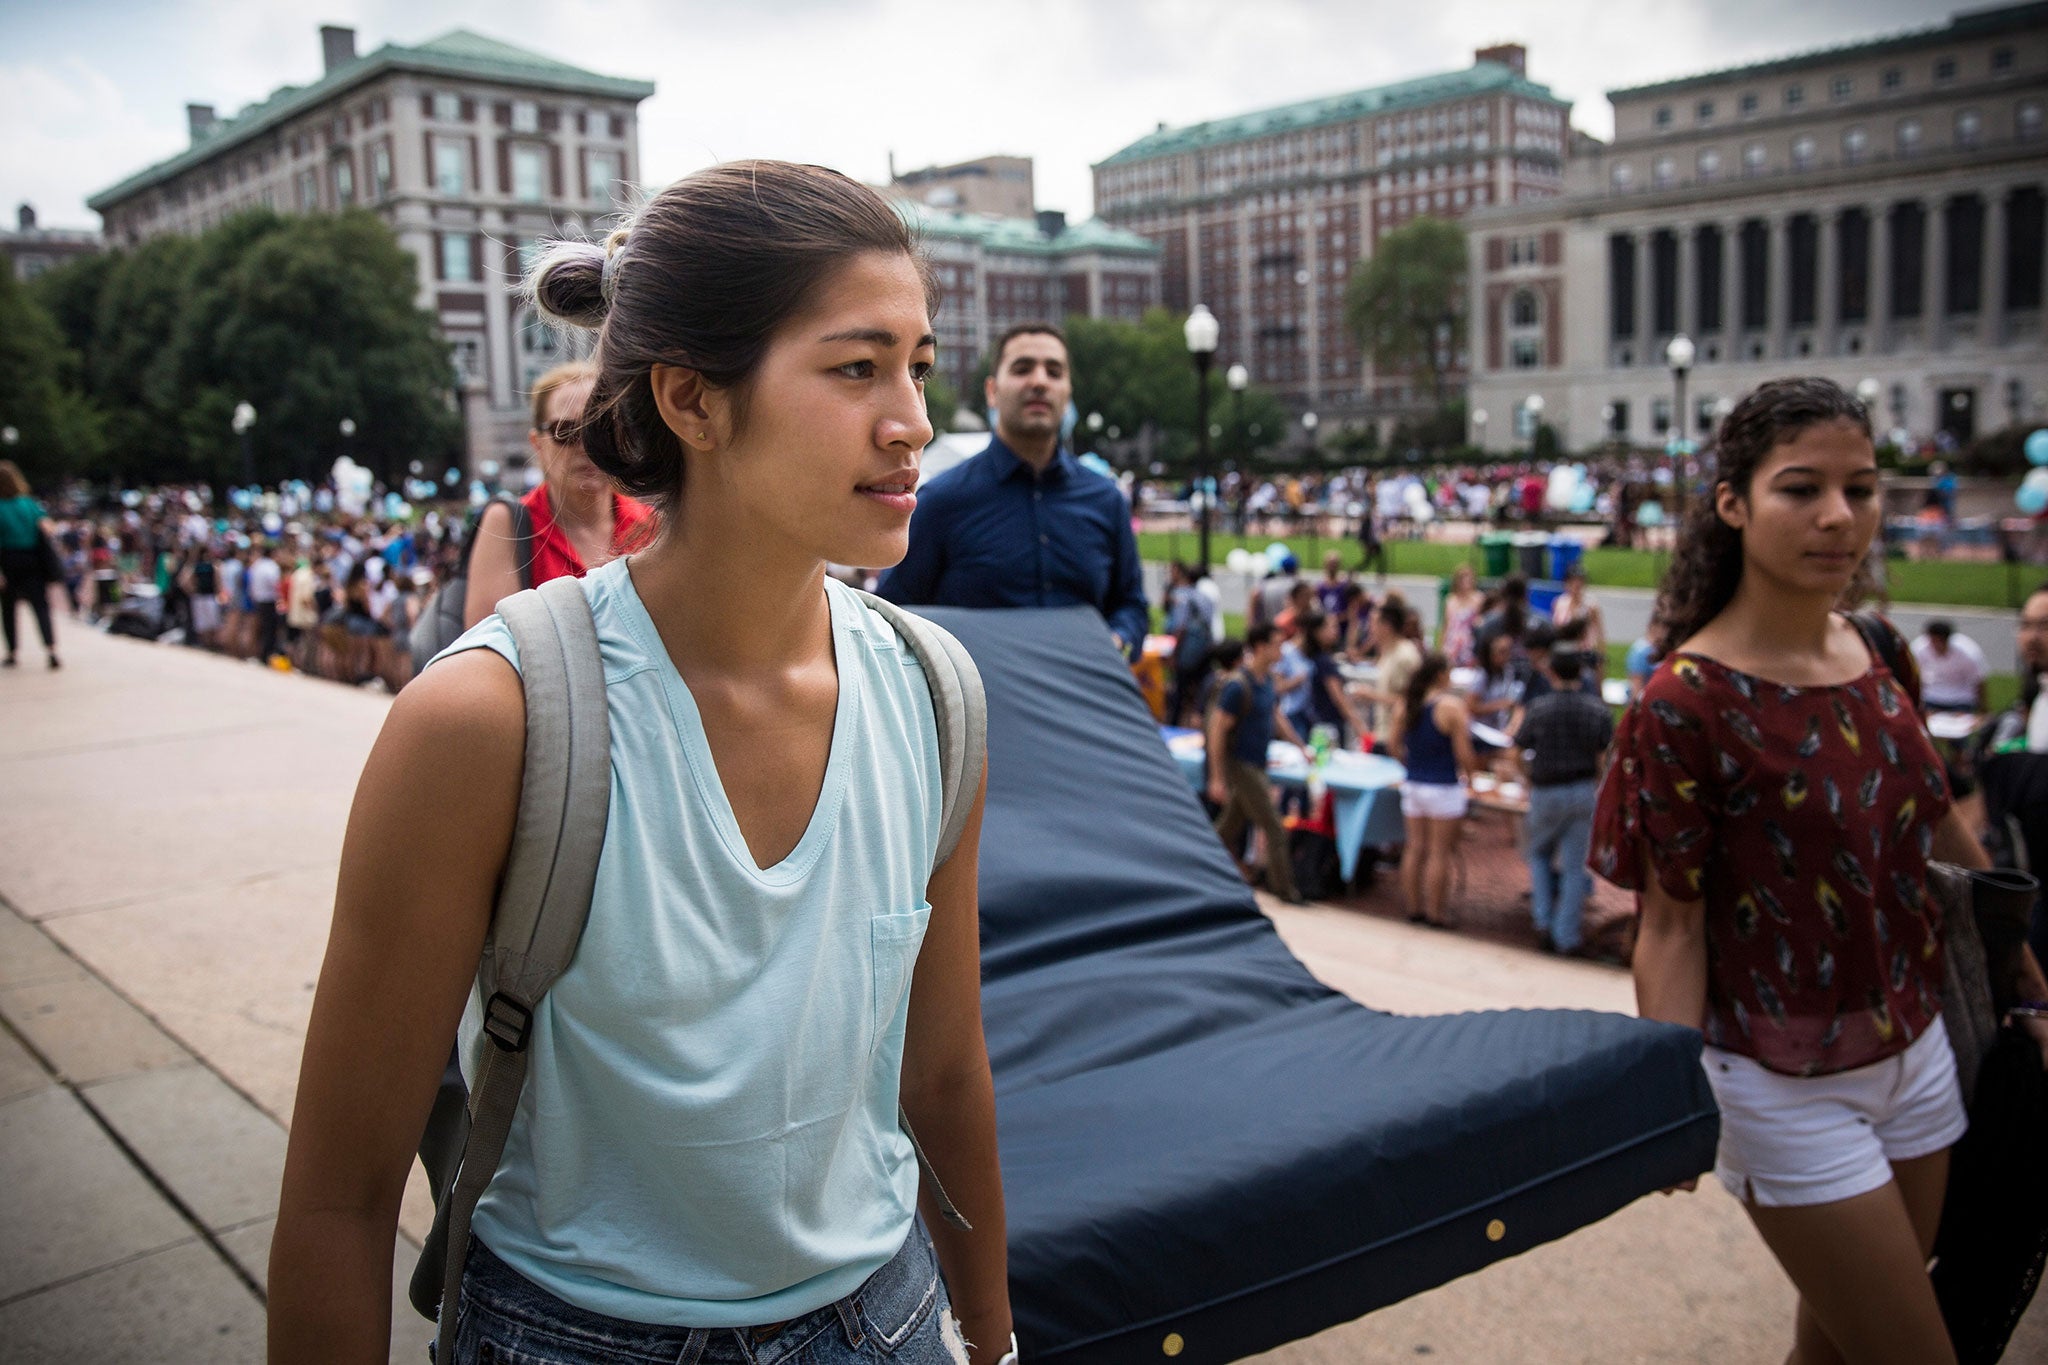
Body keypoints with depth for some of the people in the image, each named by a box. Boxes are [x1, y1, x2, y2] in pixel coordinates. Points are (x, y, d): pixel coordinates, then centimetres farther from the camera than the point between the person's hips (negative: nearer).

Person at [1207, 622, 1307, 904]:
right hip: (1241, 765, -8)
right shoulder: (1237, 685, -21)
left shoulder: (1266, 679, 6)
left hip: (1256, 764, 8)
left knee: (1231, 825, 17)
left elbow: (1277, 715, 21)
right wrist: (1217, 779, -20)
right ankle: (1283, 889, 6)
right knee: (1274, 828, -4)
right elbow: (1217, 731, -20)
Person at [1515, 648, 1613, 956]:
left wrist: (1531, 776, 17)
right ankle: (1566, 936, 8)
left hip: (1546, 792, -1)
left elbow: (1519, 754, -2)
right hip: (1584, 792, 1)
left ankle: (1543, 921, 10)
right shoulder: (1598, 709, -2)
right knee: (1574, 866, 6)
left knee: (1539, 853, 21)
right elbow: (1604, 758, -5)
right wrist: (1595, 787, 11)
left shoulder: (1538, 708, -6)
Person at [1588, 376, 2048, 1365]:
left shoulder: (1882, 656, 0)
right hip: (1788, 1088, -6)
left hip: (1914, 1051, 6)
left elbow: (1937, 828, 13)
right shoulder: (1686, 704, -20)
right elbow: (1672, 925, -17)